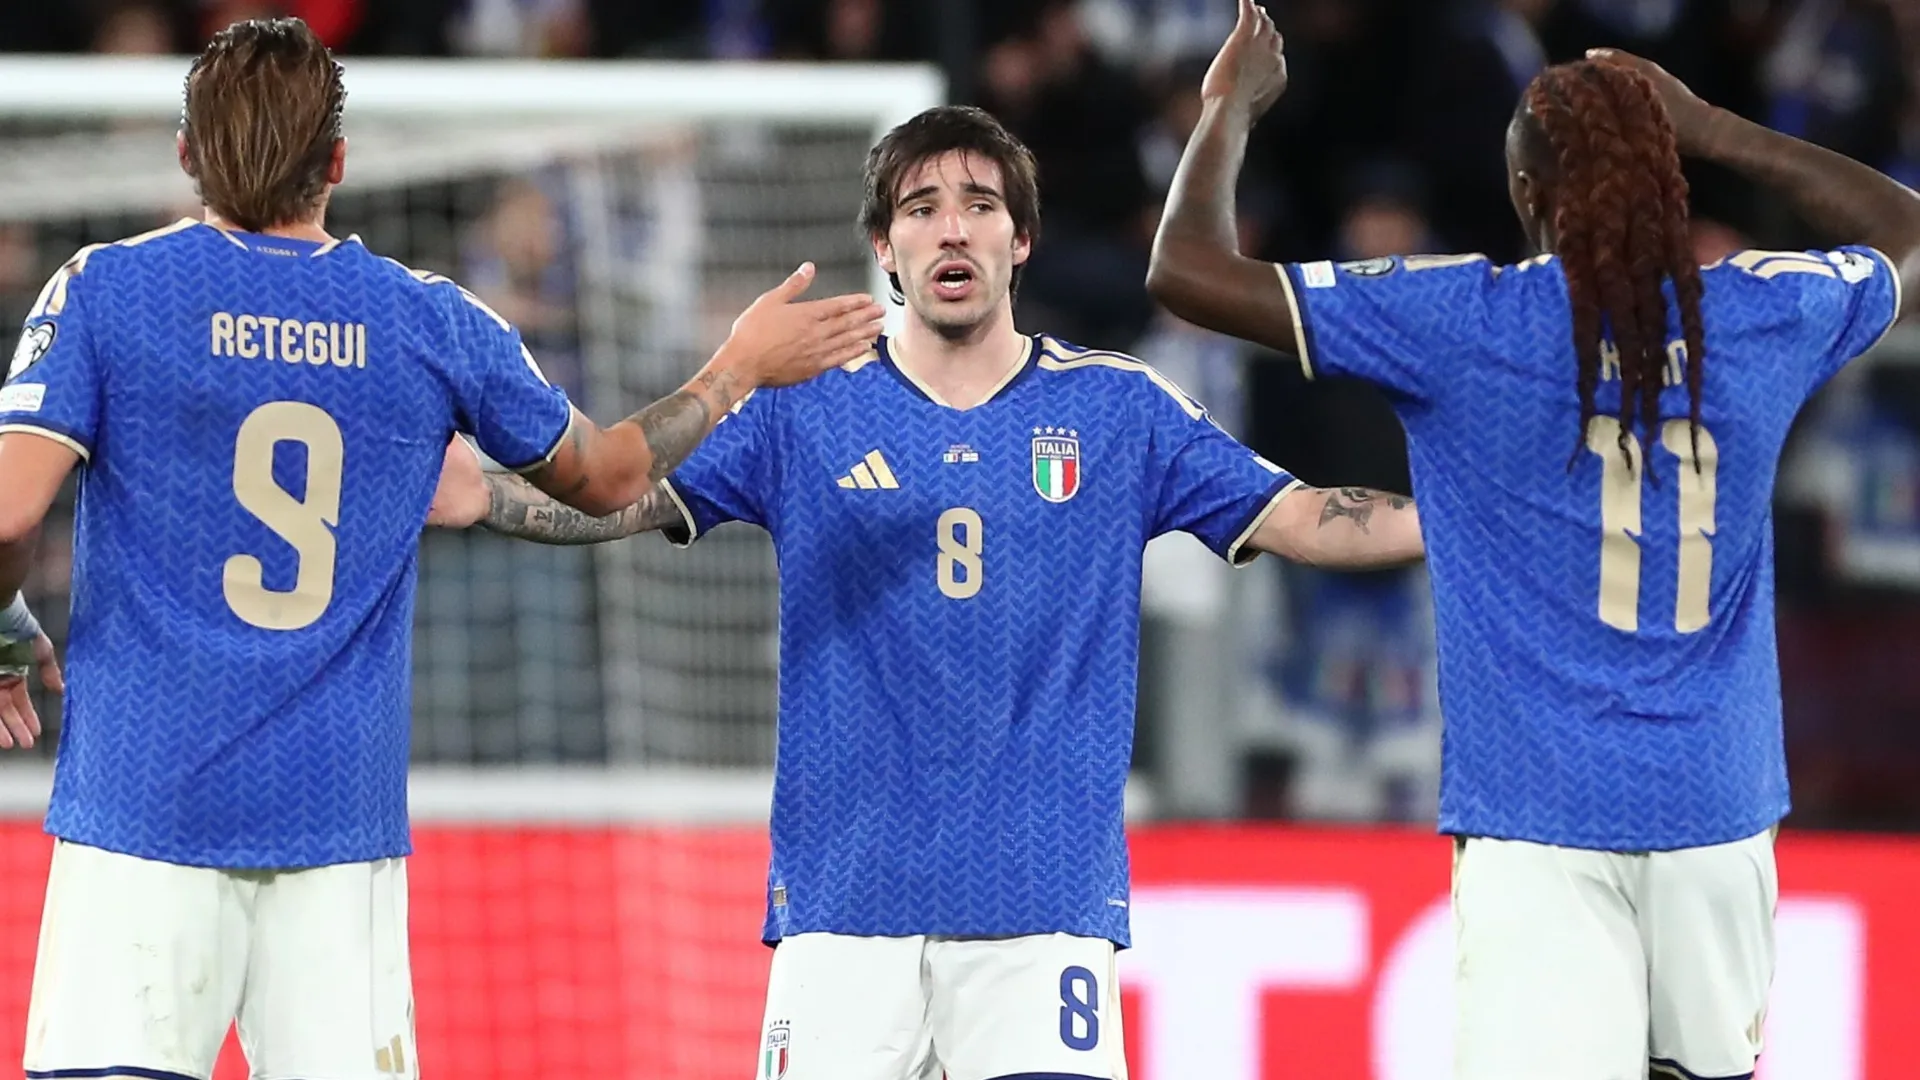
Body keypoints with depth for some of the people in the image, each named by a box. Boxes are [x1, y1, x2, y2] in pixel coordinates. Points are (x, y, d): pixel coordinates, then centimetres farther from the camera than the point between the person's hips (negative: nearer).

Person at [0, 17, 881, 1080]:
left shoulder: (105, 290, -1)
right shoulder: (433, 322, 7)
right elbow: (607, 475, 20)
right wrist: (741, 368, 35)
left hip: (142, 793, -2)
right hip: (341, 812, 2)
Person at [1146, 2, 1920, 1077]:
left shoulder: (1459, 322, -6)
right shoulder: (1768, 315, 4)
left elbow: (1188, 270, -2)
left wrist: (1233, 107, 15)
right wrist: (1708, 129, 26)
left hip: (1541, 825, -3)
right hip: (1717, 815, 4)